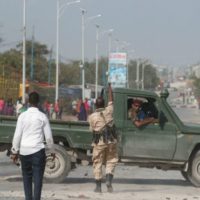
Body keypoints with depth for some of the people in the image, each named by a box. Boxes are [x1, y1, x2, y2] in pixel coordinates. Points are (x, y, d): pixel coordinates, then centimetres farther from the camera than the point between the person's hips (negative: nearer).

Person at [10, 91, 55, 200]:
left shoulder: (22, 116, 0)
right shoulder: (42, 116, -2)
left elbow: (17, 135, 0)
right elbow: (48, 136, 1)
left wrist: (15, 151, 7)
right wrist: (52, 151, 13)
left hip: (24, 151, 2)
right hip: (38, 150, -2)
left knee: (27, 178, 13)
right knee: (38, 178, -2)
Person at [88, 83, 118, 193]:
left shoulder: (92, 116, -4)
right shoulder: (108, 111, -2)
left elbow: (92, 129, 0)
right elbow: (111, 100, 12)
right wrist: (110, 88, 22)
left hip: (98, 142, -1)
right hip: (111, 141, 1)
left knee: (98, 163, 7)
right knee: (110, 162, 10)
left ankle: (98, 186, 7)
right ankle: (109, 181, -10)